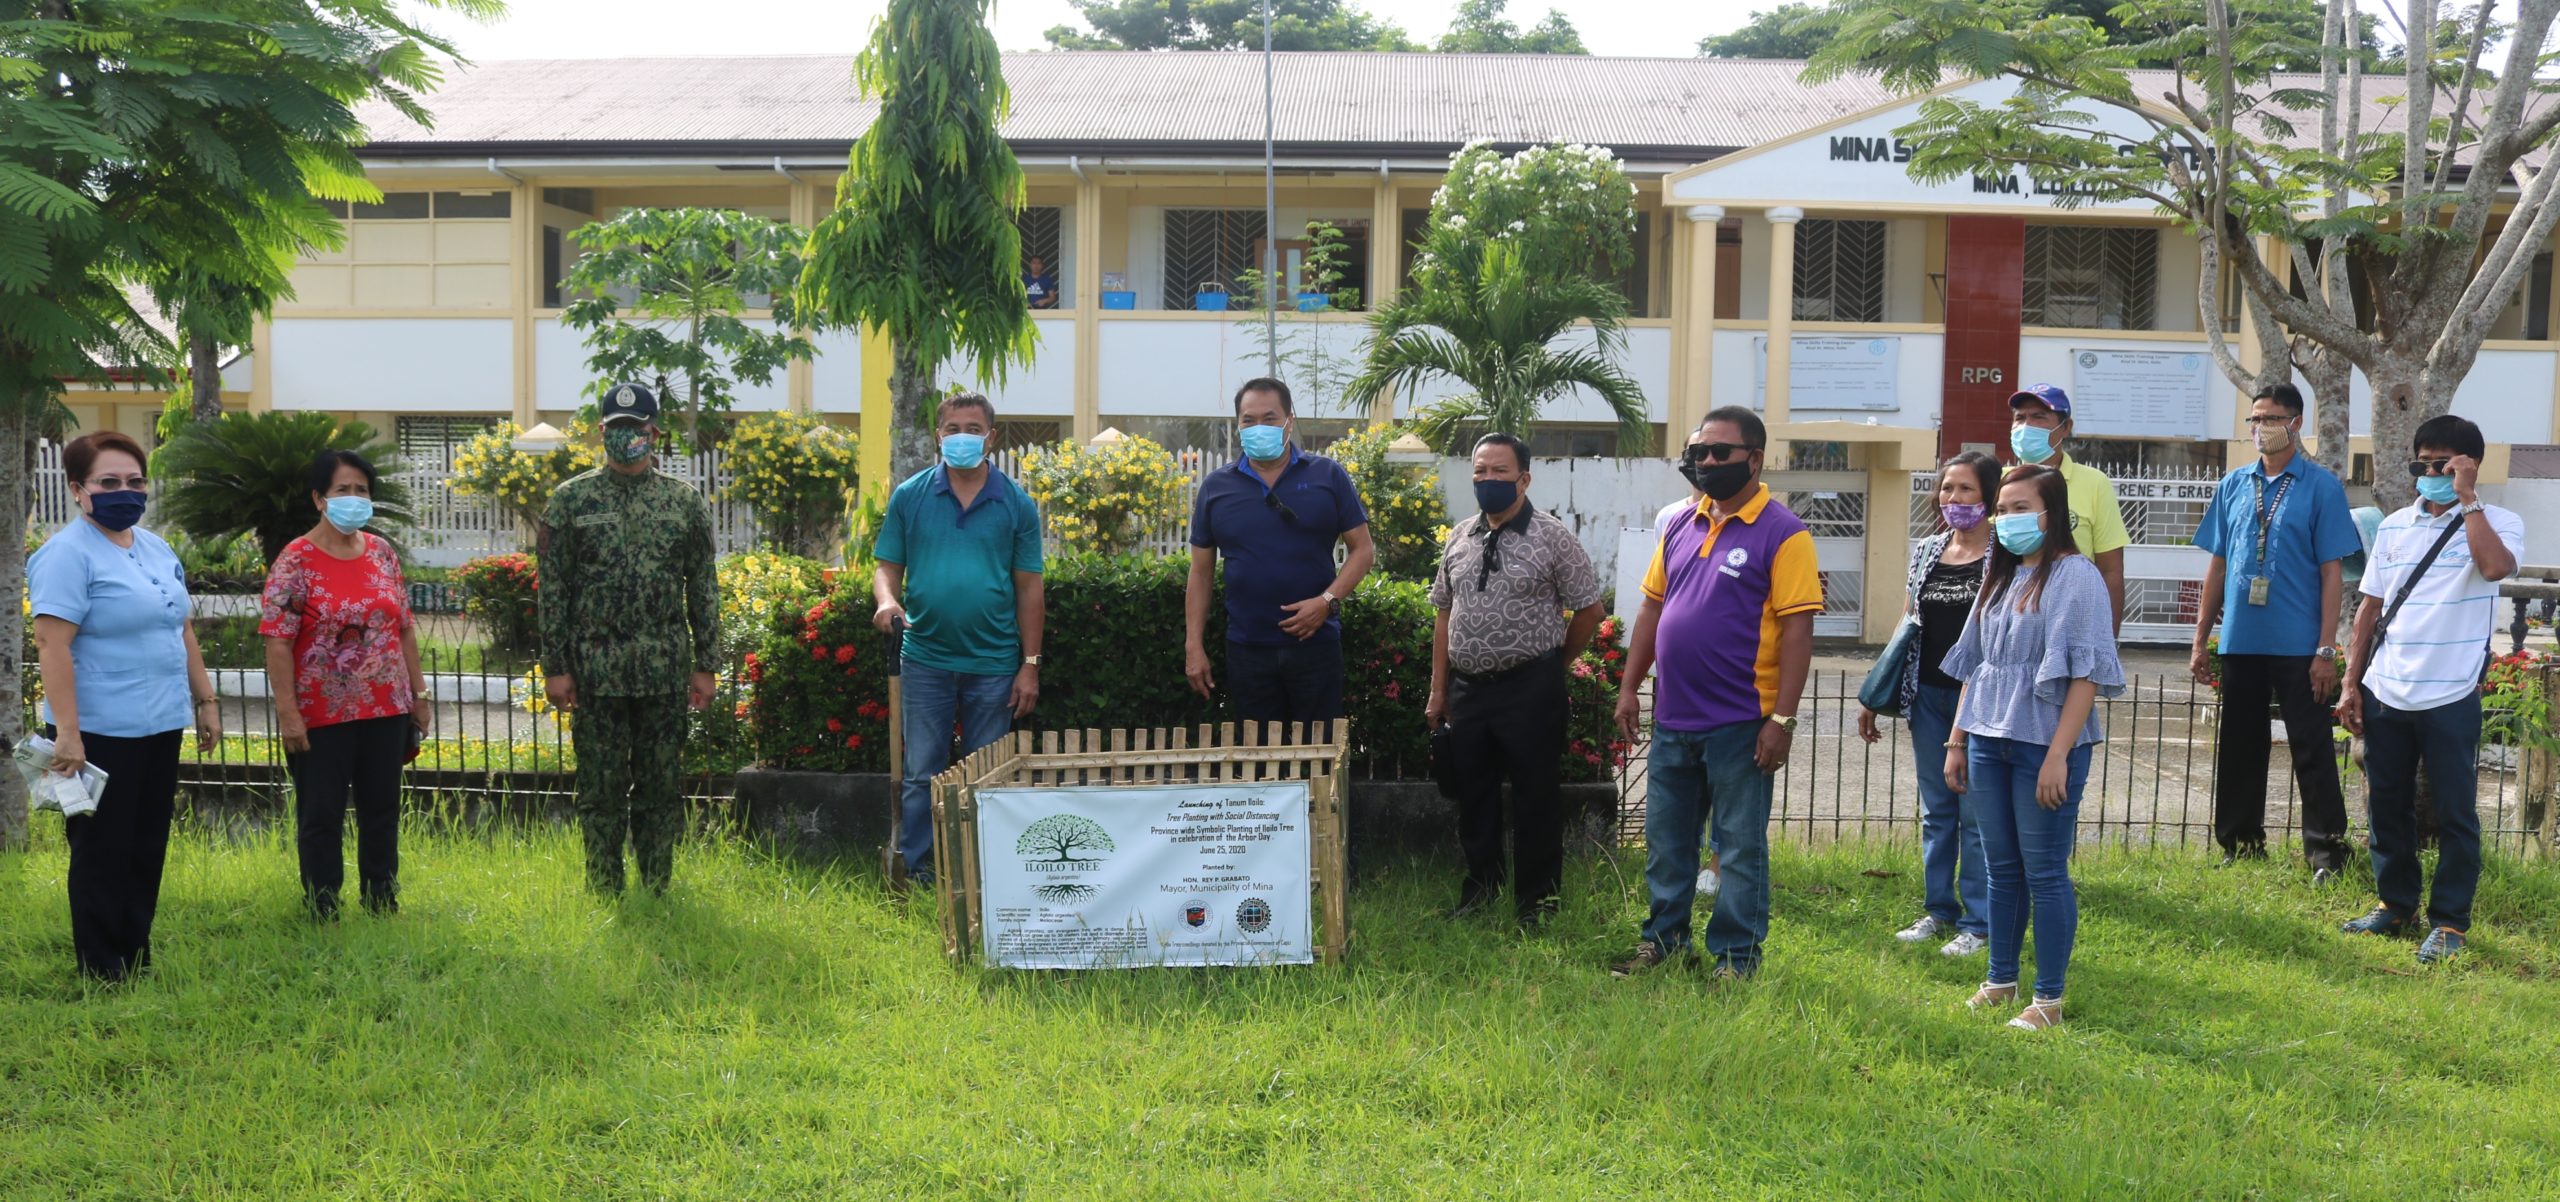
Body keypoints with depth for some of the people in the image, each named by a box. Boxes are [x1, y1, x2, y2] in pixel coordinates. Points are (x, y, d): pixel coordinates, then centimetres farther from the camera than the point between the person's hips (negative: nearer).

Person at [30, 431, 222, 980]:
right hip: (101, 733, -7)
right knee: (103, 853, 2)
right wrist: (67, 733, -23)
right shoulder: (68, 554, -11)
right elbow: (52, 645, -18)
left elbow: (181, 630, 20)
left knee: (147, 851, 13)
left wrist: (205, 700, 17)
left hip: (160, 727, 7)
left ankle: (138, 959, 23)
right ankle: (102, 971, 12)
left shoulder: (157, 549, 13)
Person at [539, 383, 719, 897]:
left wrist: (704, 665, 3)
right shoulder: (572, 499, 4)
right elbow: (553, 588, 2)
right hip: (597, 669, -1)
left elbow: (703, 588, 8)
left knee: (661, 785, 6)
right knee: (601, 786, 3)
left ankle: (658, 890, 16)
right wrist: (555, 666, -3)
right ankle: (604, 893, 13)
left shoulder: (685, 501, 7)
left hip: (666, 670, 1)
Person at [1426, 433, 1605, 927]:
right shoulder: (1460, 538, 9)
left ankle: (1537, 899, 16)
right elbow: (1443, 614, 13)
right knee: (1472, 792, 14)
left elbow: (1589, 609, -3)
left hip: (1529, 688, -5)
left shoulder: (1552, 537, -7)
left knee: (1535, 795, 3)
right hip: (1468, 685, 5)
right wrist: (1438, 689, 10)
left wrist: (1554, 664, 4)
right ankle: (1480, 883, 30)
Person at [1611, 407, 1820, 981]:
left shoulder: (1782, 534, -10)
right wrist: (1629, 687, 10)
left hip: (1739, 723, -6)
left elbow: (1797, 631, -13)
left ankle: (1736, 955, 16)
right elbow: (1652, 608, 16)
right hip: (1673, 717, 6)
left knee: (1741, 845, 5)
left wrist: (1782, 719, -17)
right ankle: (1664, 935, 30)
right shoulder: (1681, 526, 10)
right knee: (1665, 837, 16)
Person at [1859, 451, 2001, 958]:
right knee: (1935, 810, 12)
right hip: (1927, 694, 5)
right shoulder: (1926, 552, 11)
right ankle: (1938, 910, 22)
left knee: (1976, 813, 0)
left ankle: (1977, 922, 9)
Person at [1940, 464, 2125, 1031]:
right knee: (2001, 869, 14)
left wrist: (2058, 755, -19)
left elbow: (2085, 672, -14)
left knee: (2045, 873, -1)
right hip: (1988, 743, 7)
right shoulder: (2000, 577, 14)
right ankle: (1999, 982, 25)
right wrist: (1956, 742, 14)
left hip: (2044, 746, -7)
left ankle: (2048, 1000, 8)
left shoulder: (2075, 575, -8)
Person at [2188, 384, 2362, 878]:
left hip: (2297, 647, -4)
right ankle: (2240, 844, 22)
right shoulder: (2233, 485, 8)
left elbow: (2332, 572, -5)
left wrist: (2326, 650, -11)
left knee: (2312, 749, 0)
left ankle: (2326, 851, 7)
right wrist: (2200, 640, 9)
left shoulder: (2321, 486, -3)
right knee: (2239, 747, 11)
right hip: (2240, 643, 4)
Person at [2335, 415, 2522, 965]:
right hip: (2385, 693, 5)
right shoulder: (2394, 527, 10)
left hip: (2450, 698, -4)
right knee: (2387, 805, 12)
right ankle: (2396, 904, 26)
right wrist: (2352, 684, 9)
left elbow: (2495, 567, -26)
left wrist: (2467, 498, -19)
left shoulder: (2497, 523, -2)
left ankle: (2450, 920, 13)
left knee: (2454, 812, 3)